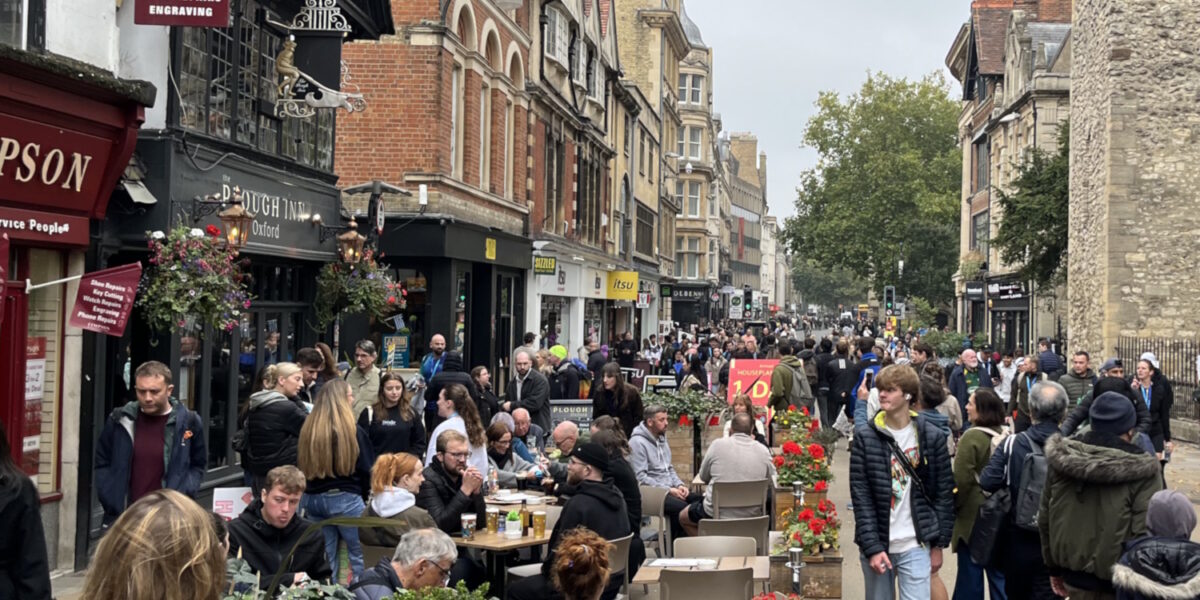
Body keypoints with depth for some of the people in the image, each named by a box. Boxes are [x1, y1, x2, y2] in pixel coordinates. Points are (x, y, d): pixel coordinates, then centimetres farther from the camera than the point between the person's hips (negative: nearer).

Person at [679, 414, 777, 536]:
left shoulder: (718, 444, -7)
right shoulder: (763, 450, -2)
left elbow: (703, 477, 6)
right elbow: (772, 485, 10)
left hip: (716, 514, -3)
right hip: (751, 516, 3)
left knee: (683, 516, 24)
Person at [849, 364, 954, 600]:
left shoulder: (933, 437, 1)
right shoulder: (865, 437, -3)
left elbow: (944, 494, 5)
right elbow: (861, 497, -6)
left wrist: (939, 544, 3)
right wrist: (872, 547, -12)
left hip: (916, 545, 0)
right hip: (877, 544, 0)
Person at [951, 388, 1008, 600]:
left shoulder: (972, 436, -18)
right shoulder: (1004, 435, 1)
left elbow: (961, 479, -19)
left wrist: (954, 506, -4)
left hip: (974, 513, -6)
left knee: (970, 573, 4)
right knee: (998, 571, 14)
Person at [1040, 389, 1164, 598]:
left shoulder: (1061, 457, -4)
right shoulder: (1141, 470, -17)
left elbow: (1045, 518, 4)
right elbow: (1145, 534, -19)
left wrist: (1054, 568, 16)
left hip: (1073, 573, 4)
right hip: (1118, 581, -4)